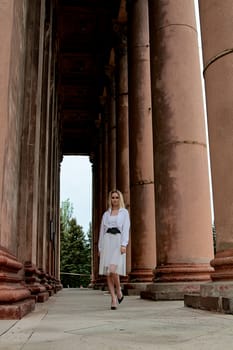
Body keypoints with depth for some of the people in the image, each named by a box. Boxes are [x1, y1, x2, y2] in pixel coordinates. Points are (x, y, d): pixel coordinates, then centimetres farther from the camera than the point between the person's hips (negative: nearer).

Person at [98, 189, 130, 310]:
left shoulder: (124, 212, 10)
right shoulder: (106, 214, 18)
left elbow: (126, 229, -1)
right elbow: (102, 231, 17)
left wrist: (123, 245, -14)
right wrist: (100, 248, 10)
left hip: (118, 242, -3)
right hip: (107, 242, 3)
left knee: (113, 270, -19)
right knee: (108, 272, -1)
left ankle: (119, 291, 6)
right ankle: (114, 299, 5)